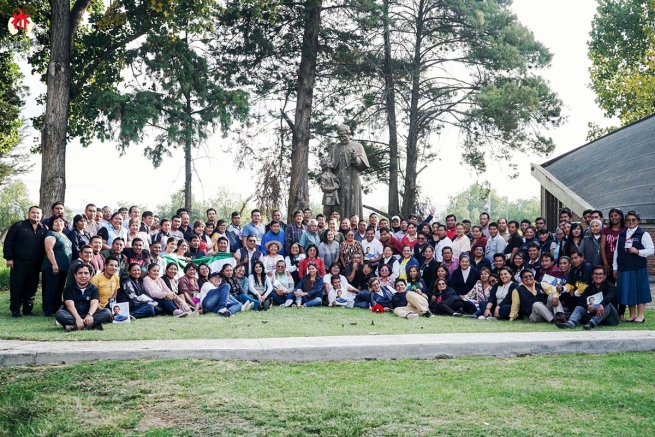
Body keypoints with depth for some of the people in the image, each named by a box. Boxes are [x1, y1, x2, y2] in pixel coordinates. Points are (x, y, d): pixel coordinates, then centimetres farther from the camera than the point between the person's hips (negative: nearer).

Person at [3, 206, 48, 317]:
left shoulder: (44, 229, 11)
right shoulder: (18, 226, 2)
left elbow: (46, 247, 13)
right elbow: (8, 242, -1)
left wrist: (42, 262, 7)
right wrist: (9, 258, -8)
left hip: (35, 265, 3)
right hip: (19, 263, -3)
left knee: (31, 289, 6)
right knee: (16, 287, -1)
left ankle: (28, 310, 13)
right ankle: (15, 310, 5)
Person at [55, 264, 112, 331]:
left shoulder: (94, 288, 6)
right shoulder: (69, 288, 1)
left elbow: (94, 303, -11)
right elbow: (70, 305, -14)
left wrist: (89, 315, -34)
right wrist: (78, 318, -33)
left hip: (88, 316, 2)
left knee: (107, 312, -22)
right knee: (59, 314, -31)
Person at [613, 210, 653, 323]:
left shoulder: (643, 234, -1)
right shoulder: (621, 235, 12)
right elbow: (616, 251, 13)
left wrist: (638, 251, -18)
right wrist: (615, 267, 11)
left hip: (639, 268, -4)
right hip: (624, 267, 4)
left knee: (640, 290, -1)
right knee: (628, 291, 6)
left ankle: (640, 315, 8)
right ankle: (632, 315, 17)